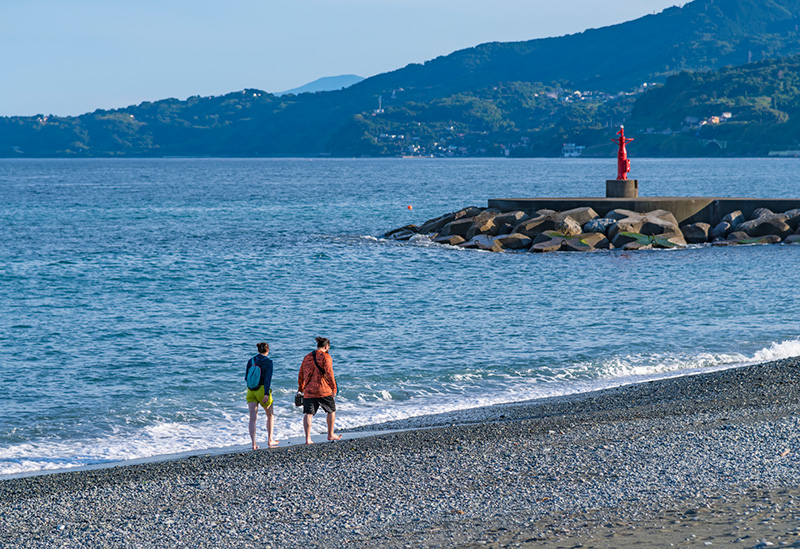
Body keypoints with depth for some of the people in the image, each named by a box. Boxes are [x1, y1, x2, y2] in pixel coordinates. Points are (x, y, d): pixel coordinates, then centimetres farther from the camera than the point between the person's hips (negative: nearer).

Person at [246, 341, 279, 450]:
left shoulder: (251, 361, 6)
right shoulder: (268, 362, -6)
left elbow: (246, 377, 10)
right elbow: (268, 378, -16)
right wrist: (266, 394, -21)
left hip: (251, 391, 3)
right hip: (263, 390, -3)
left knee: (253, 417, -3)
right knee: (270, 415, 19)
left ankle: (253, 443, -13)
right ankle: (270, 440, 23)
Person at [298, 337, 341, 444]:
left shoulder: (307, 357, 14)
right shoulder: (325, 357, -5)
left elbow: (301, 375, 18)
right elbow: (329, 374, -13)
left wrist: (301, 389, 28)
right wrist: (334, 388, -9)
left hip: (308, 391, 4)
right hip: (324, 391, -4)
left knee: (308, 414, 2)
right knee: (331, 411, 17)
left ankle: (307, 438, -11)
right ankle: (330, 434, 26)